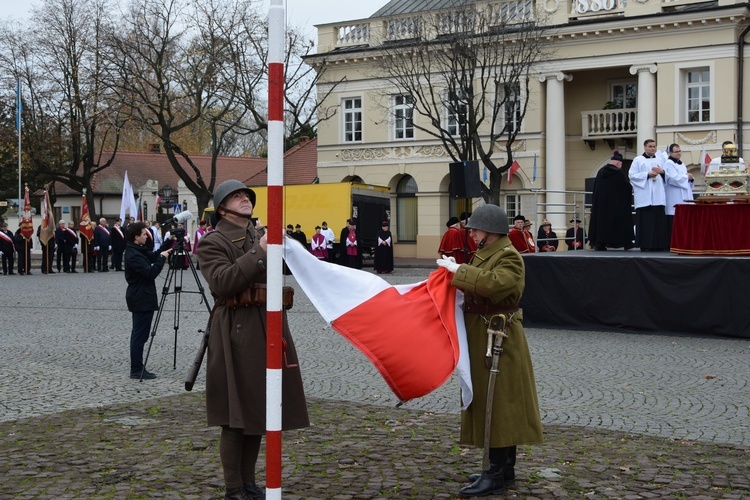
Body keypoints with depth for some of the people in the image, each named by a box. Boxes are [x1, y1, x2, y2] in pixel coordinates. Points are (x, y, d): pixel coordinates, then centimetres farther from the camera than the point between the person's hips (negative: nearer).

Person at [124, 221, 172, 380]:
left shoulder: (137, 250, 10)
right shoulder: (134, 255, -20)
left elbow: (152, 256, 19)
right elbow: (151, 272, -24)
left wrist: (164, 249, 5)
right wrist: (162, 258, -15)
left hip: (140, 298, 11)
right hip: (142, 299, -11)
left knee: (138, 334, 14)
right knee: (140, 334, -6)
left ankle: (136, 368, 19)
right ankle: (137, 370, -2)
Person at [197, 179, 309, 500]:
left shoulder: (260, 236, 18)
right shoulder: (212, 242, -6)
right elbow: (222, 282, -23)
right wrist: (259, 253, -24)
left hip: (267, 328, 8)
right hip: (236, 332, -7)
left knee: (258, 408, 12)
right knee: (236, 413, -3)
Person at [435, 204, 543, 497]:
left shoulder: (509, 257, -16)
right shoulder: (486, 253, 15)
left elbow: (494, 283, -34)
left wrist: (457, 270, -27)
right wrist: (453, 272, 5)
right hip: (483, 338, 10)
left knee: (497, 404, -5)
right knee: (490, 403, 16)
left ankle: (497, 476, 1)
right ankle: (505, 469, 27)